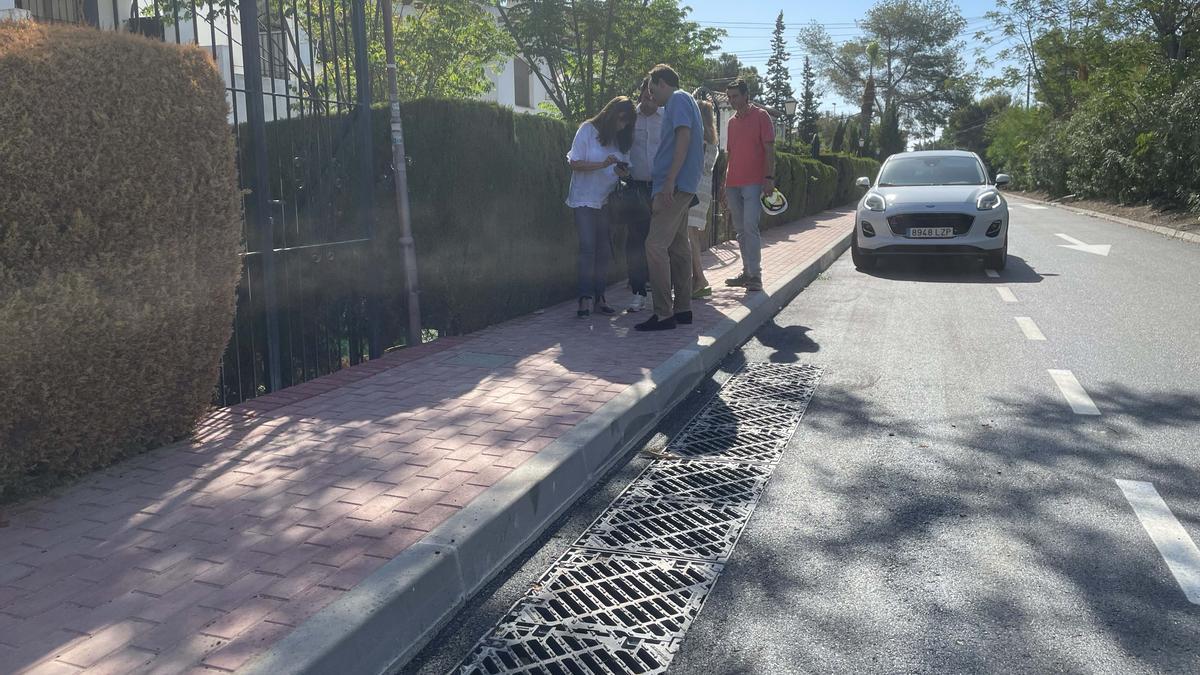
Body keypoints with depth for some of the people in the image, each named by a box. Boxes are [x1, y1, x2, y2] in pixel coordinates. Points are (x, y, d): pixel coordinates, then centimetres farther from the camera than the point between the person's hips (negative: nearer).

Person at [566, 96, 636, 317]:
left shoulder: (621, 138, 10)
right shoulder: (588, 130, -4)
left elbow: (624, 167, 15)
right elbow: (575, 164, -8)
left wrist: (623, 171, -9)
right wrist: (603, 164, -19)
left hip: (607, 200, 5)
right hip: (585, 198, -5)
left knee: (604, 249, 0)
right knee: (588, 247, -13)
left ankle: (599, 297, 5)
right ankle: (585, 297, -13)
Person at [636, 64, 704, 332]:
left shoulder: (678, 99, -6)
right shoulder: (685, 102, 23)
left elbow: (683, 137, -18)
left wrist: (669, 181, -23)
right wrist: (658, 177, 28)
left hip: (675, 185, -10)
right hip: (683, 187, 10)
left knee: (655, 245, -13)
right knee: (678, 246, 11)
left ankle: (663, 314, -14)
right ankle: (682, 309, 15)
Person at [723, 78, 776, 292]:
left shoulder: (760, 116, 0)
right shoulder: (732, 121, 18)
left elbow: (769, 149, -5)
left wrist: (769, 178, -14)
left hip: (753, 182, -7)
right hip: (733, 184, 7)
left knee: (750, 227, -14)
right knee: (740, 229, 8)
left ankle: (755, 275, -11)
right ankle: (747, 272, 15)